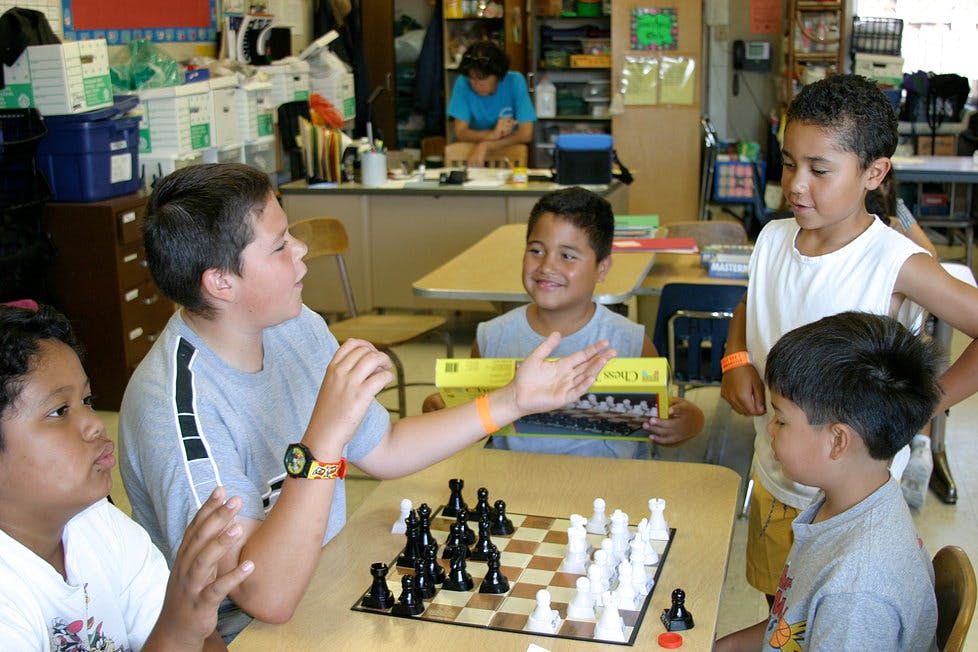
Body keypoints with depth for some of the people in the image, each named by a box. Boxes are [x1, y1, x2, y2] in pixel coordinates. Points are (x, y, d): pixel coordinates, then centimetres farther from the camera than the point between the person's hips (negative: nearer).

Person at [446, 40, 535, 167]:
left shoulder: (515, 81, -13)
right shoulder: (462, 83, -10)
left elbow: (526, 134, -17)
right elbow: (460, 132, -12)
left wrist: (485, 146, -23)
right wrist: (492, 134, -28)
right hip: (471, 152, 0)